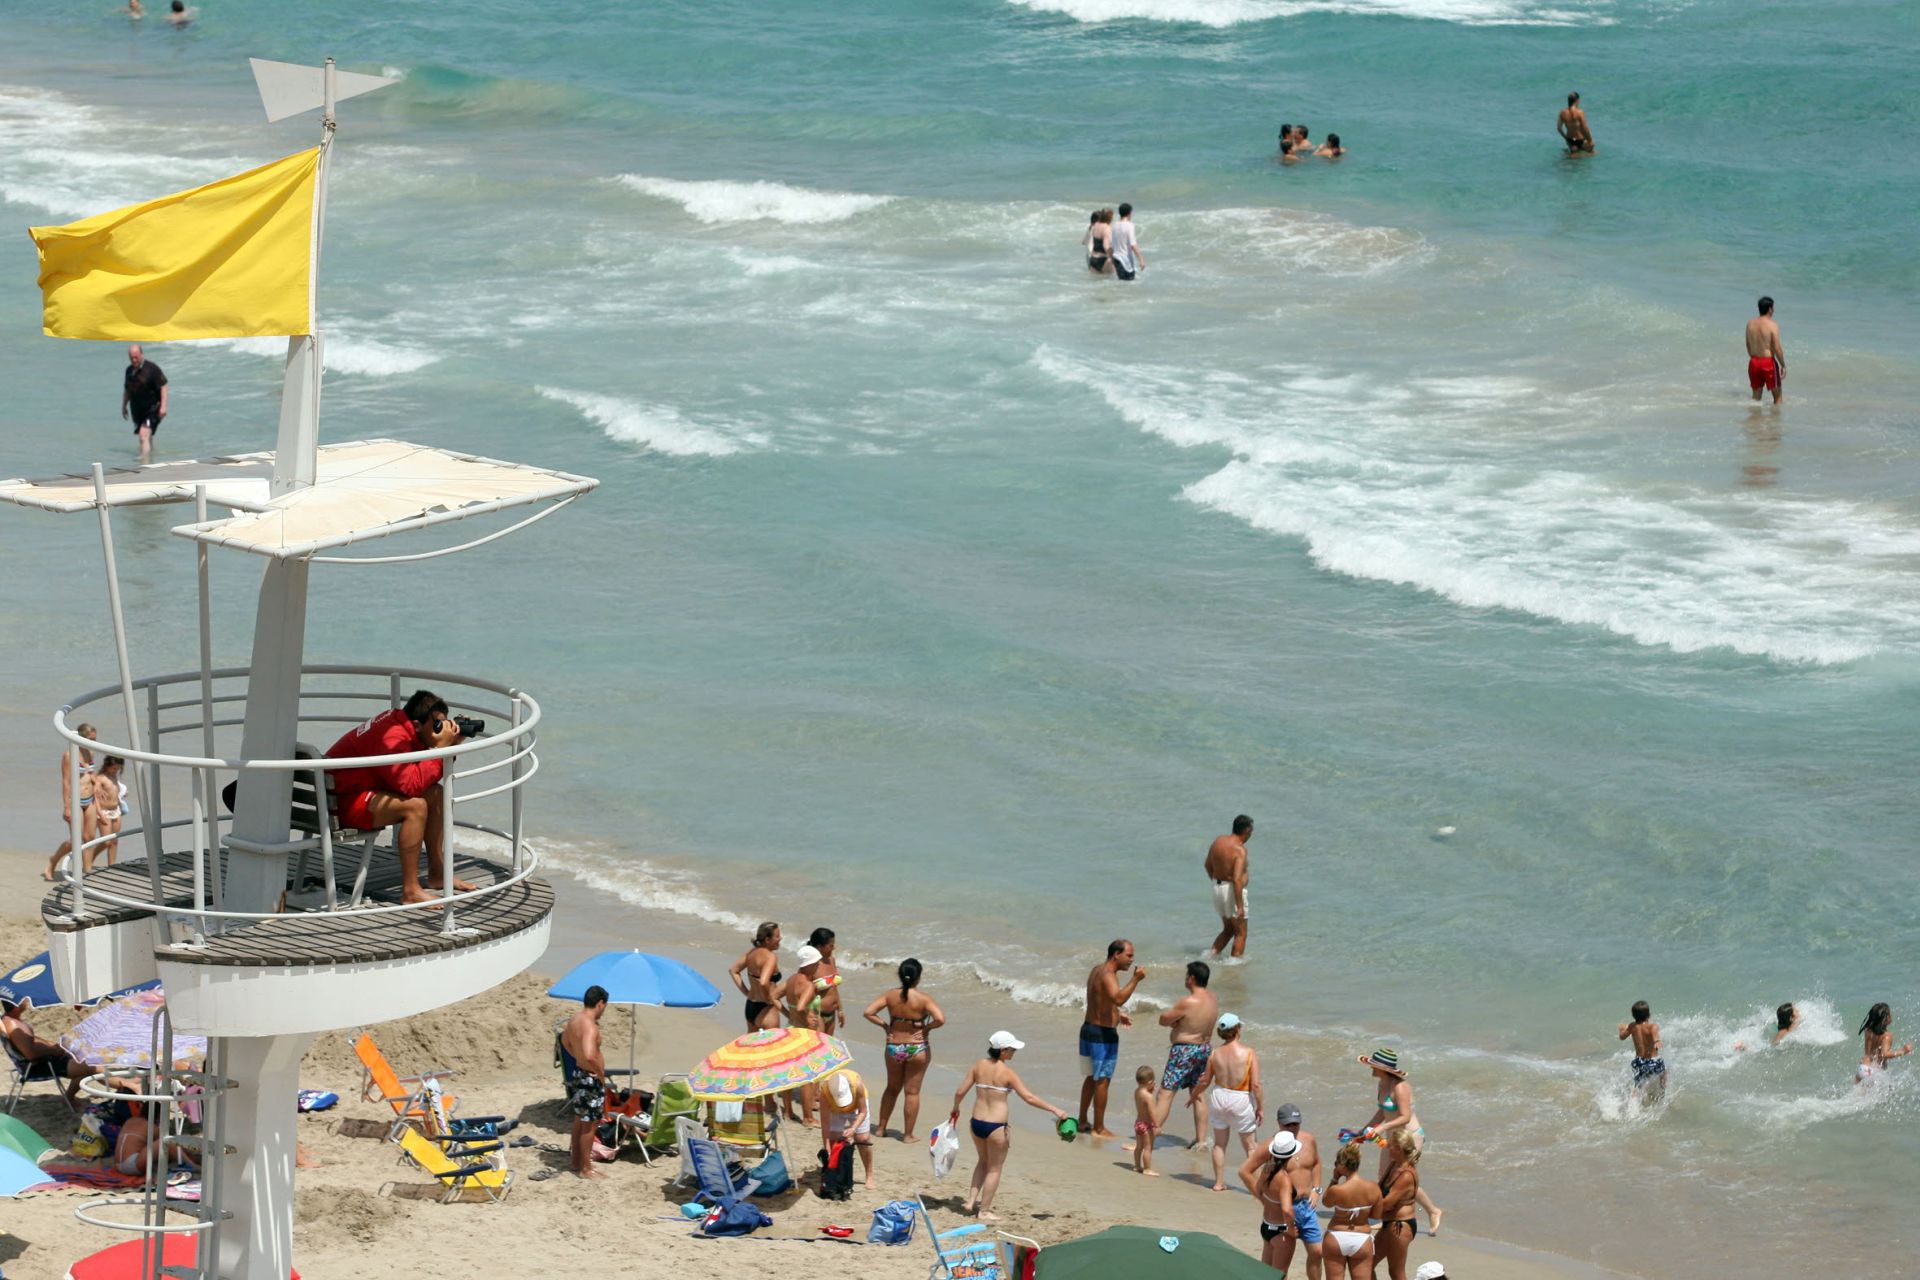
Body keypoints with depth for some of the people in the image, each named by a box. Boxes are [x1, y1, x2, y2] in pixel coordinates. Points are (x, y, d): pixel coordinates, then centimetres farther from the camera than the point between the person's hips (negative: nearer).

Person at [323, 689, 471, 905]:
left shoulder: (401, 724, 3)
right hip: (341, 801, -11)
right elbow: (412, 785, -34)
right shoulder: (391, 737, -27)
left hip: (368, 788, 11)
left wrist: (450, 746, -9)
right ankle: (410, 891, -25)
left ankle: (437, 873, 16)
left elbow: (429, 775, 7)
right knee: (415, 806, -28)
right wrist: (440, 747, -28)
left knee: (436, 794, 8)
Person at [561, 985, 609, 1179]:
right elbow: (590, 1056, -38)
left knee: (580, 1121, 20)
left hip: (578, 1073, 10)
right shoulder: (590, 1026, -26)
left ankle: (577, 1162, 31)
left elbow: (565, 1040, 23)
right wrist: (601, 1073, -22)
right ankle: (586, 1169, 7)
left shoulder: (575, 1017, 4)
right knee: (589, 1124, 0)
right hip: (590, 1078, -10)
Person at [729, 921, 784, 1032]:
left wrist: (746, 992, 13)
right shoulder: (770, 957, -20)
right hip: (765, 1010, -9)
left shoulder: (752, 952, 5)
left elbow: (733, 971, 15)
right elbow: (763, 983, -34)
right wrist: (770, 1000, -17)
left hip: (750, 1006, 9)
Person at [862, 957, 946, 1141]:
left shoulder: (891, 995, -6)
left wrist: (884, 1025, 1)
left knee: (892, 1089, 22)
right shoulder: (923, 998, -16)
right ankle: (908, 1134, 14)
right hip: (917, 1048, -3)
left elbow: (868, 1013, -9)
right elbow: (940, 1020, -27)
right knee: (912, 1092, 9)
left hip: (894, 1047, 3)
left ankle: (881, 1128, 29)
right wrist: (927, 1027, -9)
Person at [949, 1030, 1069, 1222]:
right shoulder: (1007, 1072, -14)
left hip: (976, 1122, 5)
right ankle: (985, 1211, 16)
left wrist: (955, 1109, 23)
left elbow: (960, 1092, 3)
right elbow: (1029, 1098, -17)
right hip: (996, 1126, -5)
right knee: (994, 1168, 12)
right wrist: (1054, 1110, -12)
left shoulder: (978, 1066, 0)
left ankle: (972, 1200, 25)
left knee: (983, 1162, 28)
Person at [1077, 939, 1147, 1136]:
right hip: (1103, 1034, -10)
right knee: (1102, 1081, -1)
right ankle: (1099, 1129, 5)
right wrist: (1135, 980, -37)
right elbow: (1118, 998, -40)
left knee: (1092, 1077, 21)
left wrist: (1118, 1016, 27)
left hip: (1089, 1029, 10)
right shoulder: (1107, 975, -21)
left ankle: (1083, 1122, 30)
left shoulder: (1097, 970, 11)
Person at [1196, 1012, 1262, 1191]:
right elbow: (1256, 1085, -17)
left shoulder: (1215, 1054, -6)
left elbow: (1205, 1081, 4)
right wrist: (1260, 1108, -6)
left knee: (1219, 1143, 18)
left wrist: (1195, 1095, 23)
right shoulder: (1249, 1053, -16)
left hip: (1218, 1096, 3)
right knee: (1249, 1146, 10)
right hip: (1241, 1099, -3)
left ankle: (1219, 1182, 22)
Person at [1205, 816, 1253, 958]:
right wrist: (1240, 906, -27)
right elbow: (1237, 879, -28)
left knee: (1228, 929, 22)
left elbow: (1208, 865, 16)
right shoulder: (1240, 850, -21)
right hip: (1233, 891, -8)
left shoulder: (1218, 841, 2)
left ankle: (1212, 953, 11)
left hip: (1218, 887, 8)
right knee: (1240, 933, 6)